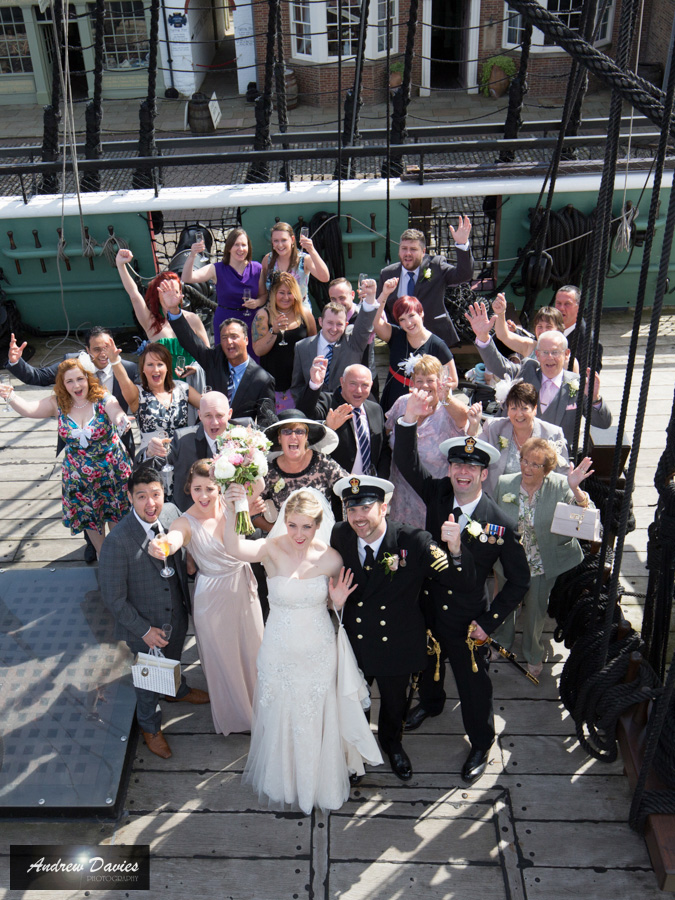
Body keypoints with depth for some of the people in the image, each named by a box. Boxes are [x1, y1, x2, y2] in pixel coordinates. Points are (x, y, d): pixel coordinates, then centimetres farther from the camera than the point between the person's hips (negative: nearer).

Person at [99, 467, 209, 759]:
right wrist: (144, 629, -19)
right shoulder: (117, 541, -33)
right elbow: (113, 597, -24)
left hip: (177, 615, 5)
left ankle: (178, 690, 67)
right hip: (145, 626, -5)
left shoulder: (171, 513, -17)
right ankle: (150, 727, 51)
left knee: (174, 659, 34)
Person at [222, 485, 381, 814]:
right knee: (280, 717, 19)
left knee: (316, 719, 19)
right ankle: (282, 779, 49)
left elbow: (338, 603, 3)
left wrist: (339, 601, -21)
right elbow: (234, 549, -41)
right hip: (279, 651, -1)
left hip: (319, 651, 1)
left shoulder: (330, 559, -14)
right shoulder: (271, 550, -20)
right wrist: (230, 512, -58)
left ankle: (317, 779, 48)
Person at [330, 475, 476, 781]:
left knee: (394, 703, 27)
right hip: (353, 642, 1)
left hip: (396, 645, -1)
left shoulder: (415, 542, -27)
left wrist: (455, 550, -46)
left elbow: (462, 583, -27)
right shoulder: (339, 536, -17)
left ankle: (392, 743, 60)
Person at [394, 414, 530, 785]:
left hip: (467, 620, -3)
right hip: (427, 608, 4)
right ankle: (431, 702, 62)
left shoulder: (500, 524, -20)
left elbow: (519, 580, -11)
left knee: (473, 682, 14)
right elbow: (406, 461, -24)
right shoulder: (437, 494, -12)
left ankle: (481, 744, 42)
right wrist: (409, 419, -40)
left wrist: (489, 621, -13)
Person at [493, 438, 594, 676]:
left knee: (535, 612, 19)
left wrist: (575, 489, -41)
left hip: (542, 566, -1)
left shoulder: (560, 486, -17)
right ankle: (501, 645, 53)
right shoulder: (504, 484, -11)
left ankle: (533, 656, 48)